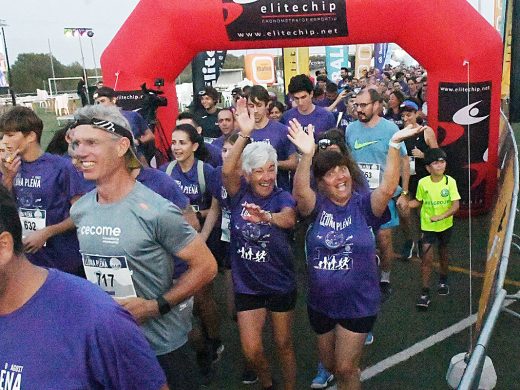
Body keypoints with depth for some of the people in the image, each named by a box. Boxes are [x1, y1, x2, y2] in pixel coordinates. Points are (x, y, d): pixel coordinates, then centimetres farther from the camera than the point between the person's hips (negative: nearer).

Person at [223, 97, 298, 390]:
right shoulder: (240, 193, -9)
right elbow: (227, 171, -29)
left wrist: (266, 216, -61)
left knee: (284, 344, 14)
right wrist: (244, 135, -43)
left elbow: (289, 219, -38)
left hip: (281, 285, -2)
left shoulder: (282, 197, -15)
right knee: (251, 349, 5)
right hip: (247, 285, 2)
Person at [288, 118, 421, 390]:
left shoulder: (364, 205, -10)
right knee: (328, 363, 23)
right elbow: (300, 192, -29)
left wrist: (394, 146, -39)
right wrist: (306, 155, -45)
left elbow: (387, 189, -28)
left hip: (358, 303, -2)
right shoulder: (317, 206, -8)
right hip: (320, 302, 3)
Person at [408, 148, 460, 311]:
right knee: (427, 258, -8)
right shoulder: (423, 183, -11)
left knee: (443, 253, 20)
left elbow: (456, 205, -17)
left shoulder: (450, 181, -14)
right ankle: (424, 293, -3)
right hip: (428, 226, -1)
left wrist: (440, 216, -30)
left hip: (445, 225, 1)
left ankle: (443, 281, 45)